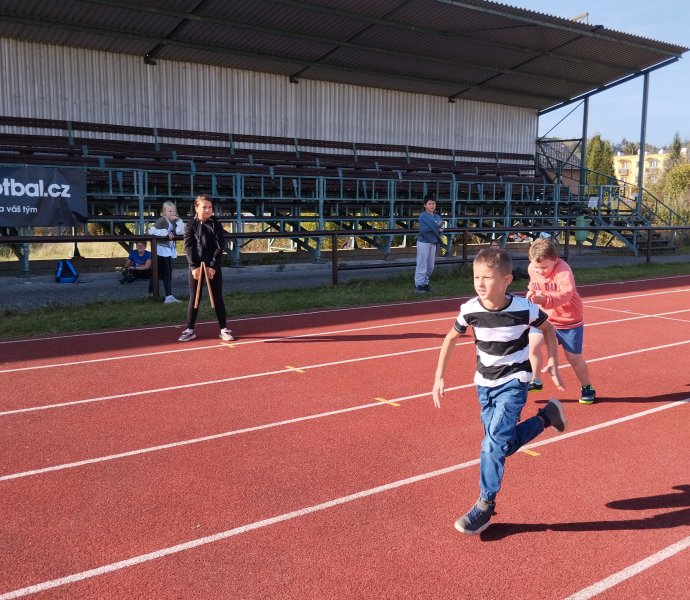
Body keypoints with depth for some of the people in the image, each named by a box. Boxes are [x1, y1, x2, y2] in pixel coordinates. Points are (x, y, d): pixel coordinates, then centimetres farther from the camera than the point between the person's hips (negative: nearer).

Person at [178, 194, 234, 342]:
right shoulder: (191, 225, 2)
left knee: (217, 298, 4)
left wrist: (213, 266, -13)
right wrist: (194, 266, -14)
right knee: (194, 298, 6)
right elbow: (188, 247, -4)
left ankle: (224, 329, 10)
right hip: (196, 267, 0)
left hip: (213, 267, 0)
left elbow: (220, 247, -5)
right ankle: (190, 330, 13)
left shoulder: (216, 225, 1)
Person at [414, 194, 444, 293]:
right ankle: (418, 285, 1)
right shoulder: (423, 216, -11)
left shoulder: (437, 217, 10)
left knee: (430, 266, 12)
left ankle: (425, 283, 23)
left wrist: (437, 228, -19)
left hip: (433, 243, 7)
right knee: (422, 265, -5)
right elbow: (424, 230, -22)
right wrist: (436, 228, -11)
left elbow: (440, 229, 2)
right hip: (423, 243, -7)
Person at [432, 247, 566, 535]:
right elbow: (451, 338, 3)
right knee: (502, 443, 7)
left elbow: (548, 328, 1)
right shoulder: (470, 310, -15)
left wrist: (553, 363, -7)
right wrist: (439, 377, 1)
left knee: (495, 439, -17)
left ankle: (485, 505, -3)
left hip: (514, 381, -4)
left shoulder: (523, 308, -21)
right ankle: (546, 416, 28)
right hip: (485, 382, 4)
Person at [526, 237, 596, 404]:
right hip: (545, 317, 5)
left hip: (569, 320, -4)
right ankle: (535, 382, 4)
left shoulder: (563, 270, -27)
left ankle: (587, 388, 30)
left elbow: (565, 294, -44)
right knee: (532, 344, -16)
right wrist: (531, 294, -7)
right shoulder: (532, 269, -10)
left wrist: (544, 299, -60)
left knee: (574, 358, 4)